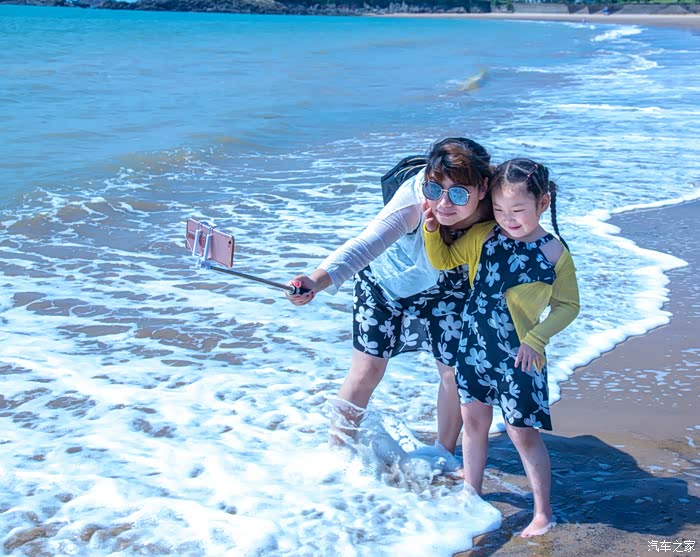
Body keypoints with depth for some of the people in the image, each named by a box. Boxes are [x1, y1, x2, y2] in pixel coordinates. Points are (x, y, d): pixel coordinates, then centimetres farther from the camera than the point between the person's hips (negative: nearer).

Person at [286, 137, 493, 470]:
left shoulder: (492, 208, -30)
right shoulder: (413, 200, -40)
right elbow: (366, 244, -52)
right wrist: (318, 280, -67)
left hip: (444, 290, 3)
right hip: (385, 281, -3)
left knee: (456, 371, 5)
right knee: (367, 370, -1)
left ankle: (444, 452, 30)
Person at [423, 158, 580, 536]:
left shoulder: (555, 253, -14)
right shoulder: (483, 237, -4)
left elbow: (568, 305, -6)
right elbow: (443, 260, 9)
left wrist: (536, 338, -16)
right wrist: (431, 229, -7)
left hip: (518, 356, -5)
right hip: (475, 346, 5)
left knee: (523, 434, 3)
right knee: (474, 421, 18)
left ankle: (543, 512, 19)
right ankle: (471, 491, 37)